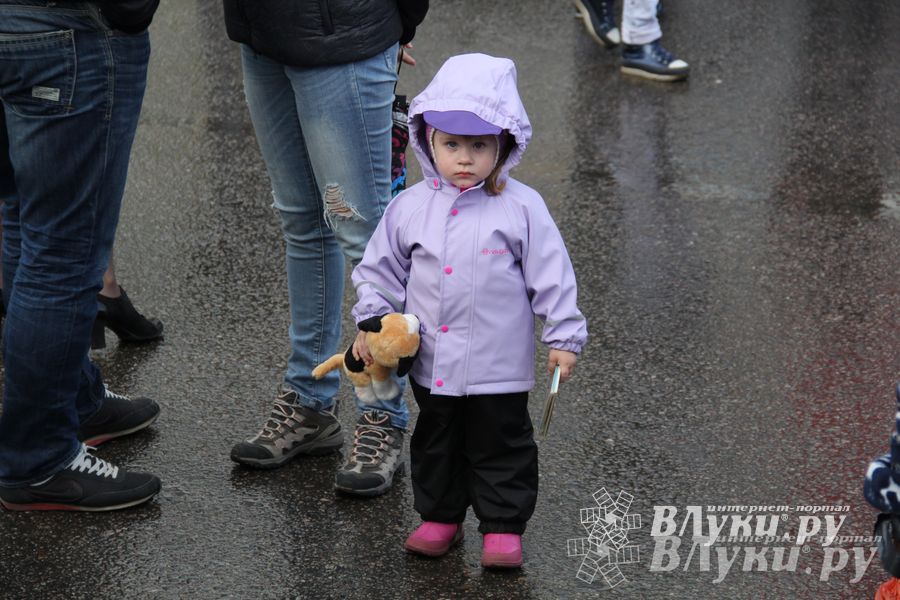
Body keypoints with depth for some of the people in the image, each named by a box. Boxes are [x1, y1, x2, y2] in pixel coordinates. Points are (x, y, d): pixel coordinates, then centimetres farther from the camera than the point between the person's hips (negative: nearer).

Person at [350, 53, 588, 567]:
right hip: (433, 361, 3)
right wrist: (371, 323, 0)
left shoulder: (522, 207, -10)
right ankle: (440, 516, 33)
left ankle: (504, 525, 21)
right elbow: (381, 268, 8)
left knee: (501, 446, 8)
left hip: (499, 365, -3)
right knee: (437, 443, 17)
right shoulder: (411, 207, -2)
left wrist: (565, 337, -6)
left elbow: (552, 275, -6)